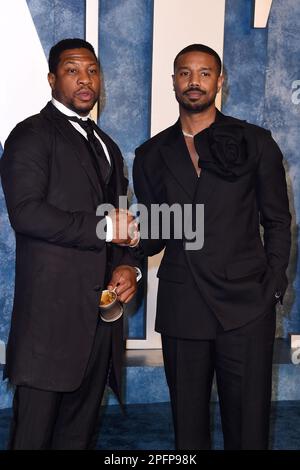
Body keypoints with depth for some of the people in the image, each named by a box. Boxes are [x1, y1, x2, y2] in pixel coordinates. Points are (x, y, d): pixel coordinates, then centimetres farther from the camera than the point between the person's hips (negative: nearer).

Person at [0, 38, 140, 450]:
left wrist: (128, 265, 3)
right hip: (51, 312, -7)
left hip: (101, 315, 7)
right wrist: (101, 227, -13)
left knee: (80, 430, 13)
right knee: (34, 433, 0)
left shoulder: (106, 146, 21)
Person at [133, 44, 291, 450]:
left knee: (248, 428, 4)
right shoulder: (152, 155, 10)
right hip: (181, 310, 2)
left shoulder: (256, 143, 5)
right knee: (188, 426, 12)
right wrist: (132, 234, -11)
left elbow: (278, 222, 6)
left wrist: (272, 289, -3)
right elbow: (153, 239, 11)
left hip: (247, 309, -2)